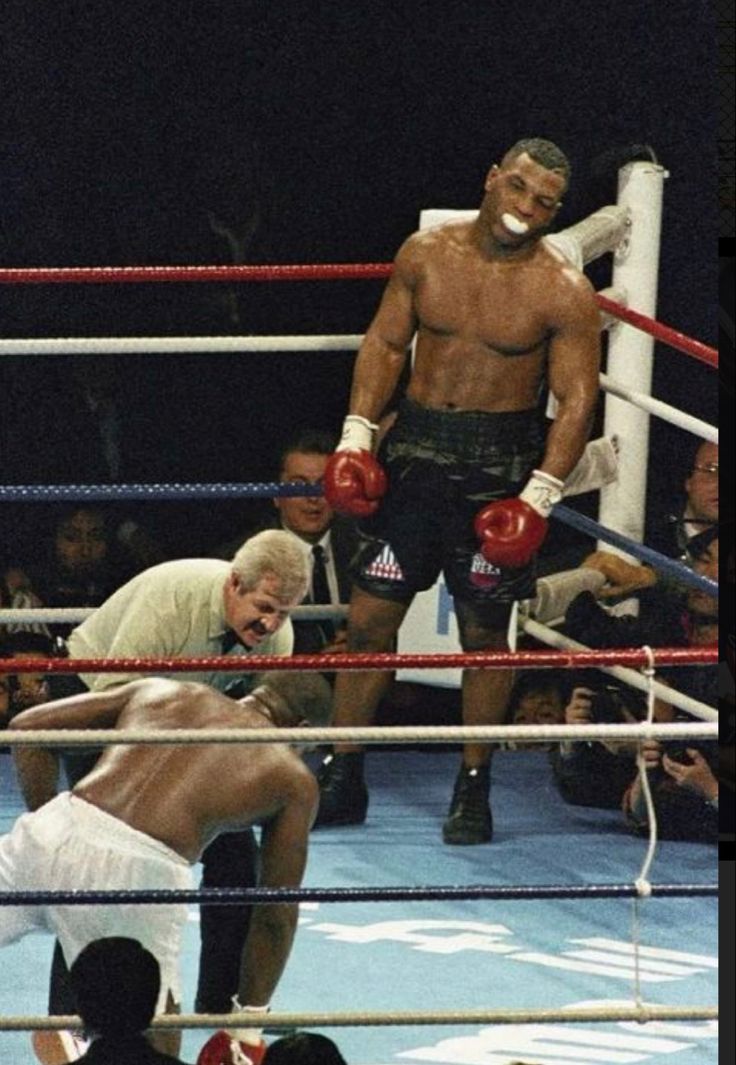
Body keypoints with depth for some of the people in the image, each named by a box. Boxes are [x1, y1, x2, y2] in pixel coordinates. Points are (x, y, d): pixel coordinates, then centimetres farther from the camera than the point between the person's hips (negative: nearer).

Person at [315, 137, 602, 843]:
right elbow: (385, 343, 10)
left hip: (498, 467, -3)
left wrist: (539, 496, -17)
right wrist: (356, 434, 0)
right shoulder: (426, 255, 1)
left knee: (484, 633, 5)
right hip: (415, 449, 3)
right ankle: (341, 780, 11)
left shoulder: (563, 294, -9)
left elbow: (577, 401, -9)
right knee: (368, 619, 2)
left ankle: (473, 791, 17)